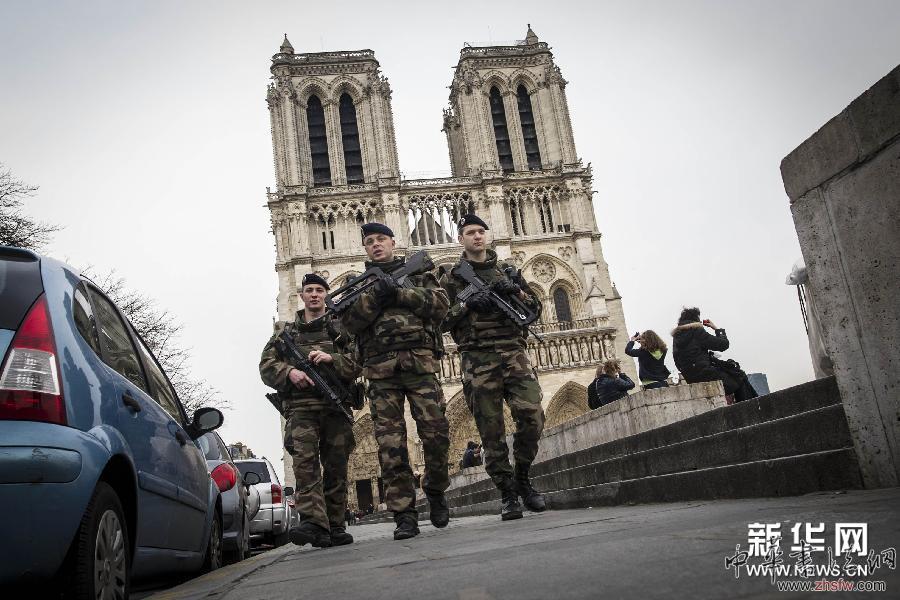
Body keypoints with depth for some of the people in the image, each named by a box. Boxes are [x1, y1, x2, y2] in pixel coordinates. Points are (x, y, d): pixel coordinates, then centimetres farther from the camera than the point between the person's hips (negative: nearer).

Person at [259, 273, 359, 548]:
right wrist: (289, 372, -10)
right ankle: (313, 523, -26)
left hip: (335, 405, 1)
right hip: (300, 406, -1)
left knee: (336, 466, 1)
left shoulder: (341, 327, 17)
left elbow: (357, 364, 5)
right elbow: (266, 366, 10)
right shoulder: (285, 331, 20)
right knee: (305, 460, -18)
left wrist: (332, 359, -13)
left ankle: (334, 527, 9)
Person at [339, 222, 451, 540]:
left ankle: (435, 492, 20)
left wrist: (399, 293, -9)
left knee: (436, 433, -5)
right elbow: (348, 321, 4)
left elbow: (440, 303, 1)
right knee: (390, 444, -5)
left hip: (420, 363, 0)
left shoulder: (417, 272, 18)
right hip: (380, 372, 1)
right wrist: (374, 296, -10)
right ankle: (404, 514, 1)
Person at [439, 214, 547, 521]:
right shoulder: (451, 277, 10)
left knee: (532, 416, -11)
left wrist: (516, 291, -3)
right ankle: (507, 493, 10)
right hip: (477, 360, -2)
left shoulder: (507, 269, 18)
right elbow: (442, 320, 4)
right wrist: (467, 305, -12)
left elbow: (536, 307, 16)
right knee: (491, 430, -2)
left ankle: (522, 477, 12)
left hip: (514, 352, 2)